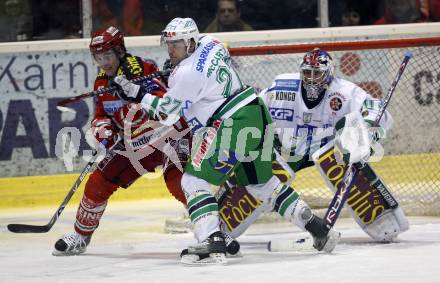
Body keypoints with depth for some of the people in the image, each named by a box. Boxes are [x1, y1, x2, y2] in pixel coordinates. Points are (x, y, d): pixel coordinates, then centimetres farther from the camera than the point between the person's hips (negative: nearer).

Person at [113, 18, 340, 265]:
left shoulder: (187, 73, -15)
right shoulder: (210, 43, 10)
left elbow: (167, 113, -7)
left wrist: (138, 94, -2)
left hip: (233, 125, -10)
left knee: (195, 181, -8)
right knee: (261, 183, 23)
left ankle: (213, 244, -23)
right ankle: (317, 227, 25)